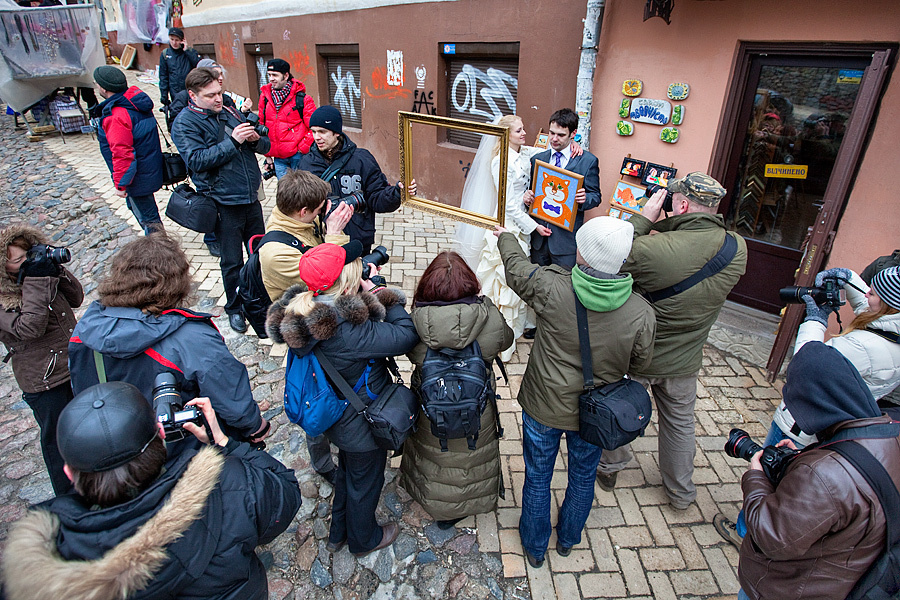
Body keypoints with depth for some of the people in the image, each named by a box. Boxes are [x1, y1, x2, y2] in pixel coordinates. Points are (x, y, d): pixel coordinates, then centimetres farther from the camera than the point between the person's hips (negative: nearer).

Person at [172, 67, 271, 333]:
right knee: (232, 261, 6)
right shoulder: (184, 123, -8)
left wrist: (255, 139, -12)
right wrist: (233, 141, -26)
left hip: (251, 198, 5)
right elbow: (197, 161, -22)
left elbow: (265, 146, 11)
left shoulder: (229, 112, 8)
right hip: (224, 204, -5)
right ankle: (235, 308, 27)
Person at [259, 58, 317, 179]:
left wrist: (302, 149, -10)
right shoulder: (265, 96, 8)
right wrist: (267, 154, 12)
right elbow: (262, 125, 16)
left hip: (298, 155, -5)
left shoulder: (303, 99, -6)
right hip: (278, 157, 5)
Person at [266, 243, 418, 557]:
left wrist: (366, 290, -9)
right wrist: (386, 298, -23)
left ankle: (338, 532, 57)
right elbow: (406, 335, -34)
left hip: (338, 420, 8)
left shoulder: (307, 313, -14)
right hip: (362, 426, -8)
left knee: (347, 470, 33)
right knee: (365, 481, 21)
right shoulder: (347, 330, -39)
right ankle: (364, 539, 50)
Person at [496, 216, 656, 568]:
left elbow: (516, 268, -6)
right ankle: (568, 539, 53)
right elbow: (639, 364, -5)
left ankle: (535, 548, 44)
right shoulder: (642, 314, -22)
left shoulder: (552, 288, -27)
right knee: (583, 476, 28)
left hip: (543, 407, -1)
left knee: (537, 477, 21)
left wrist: (506, 238, 15)